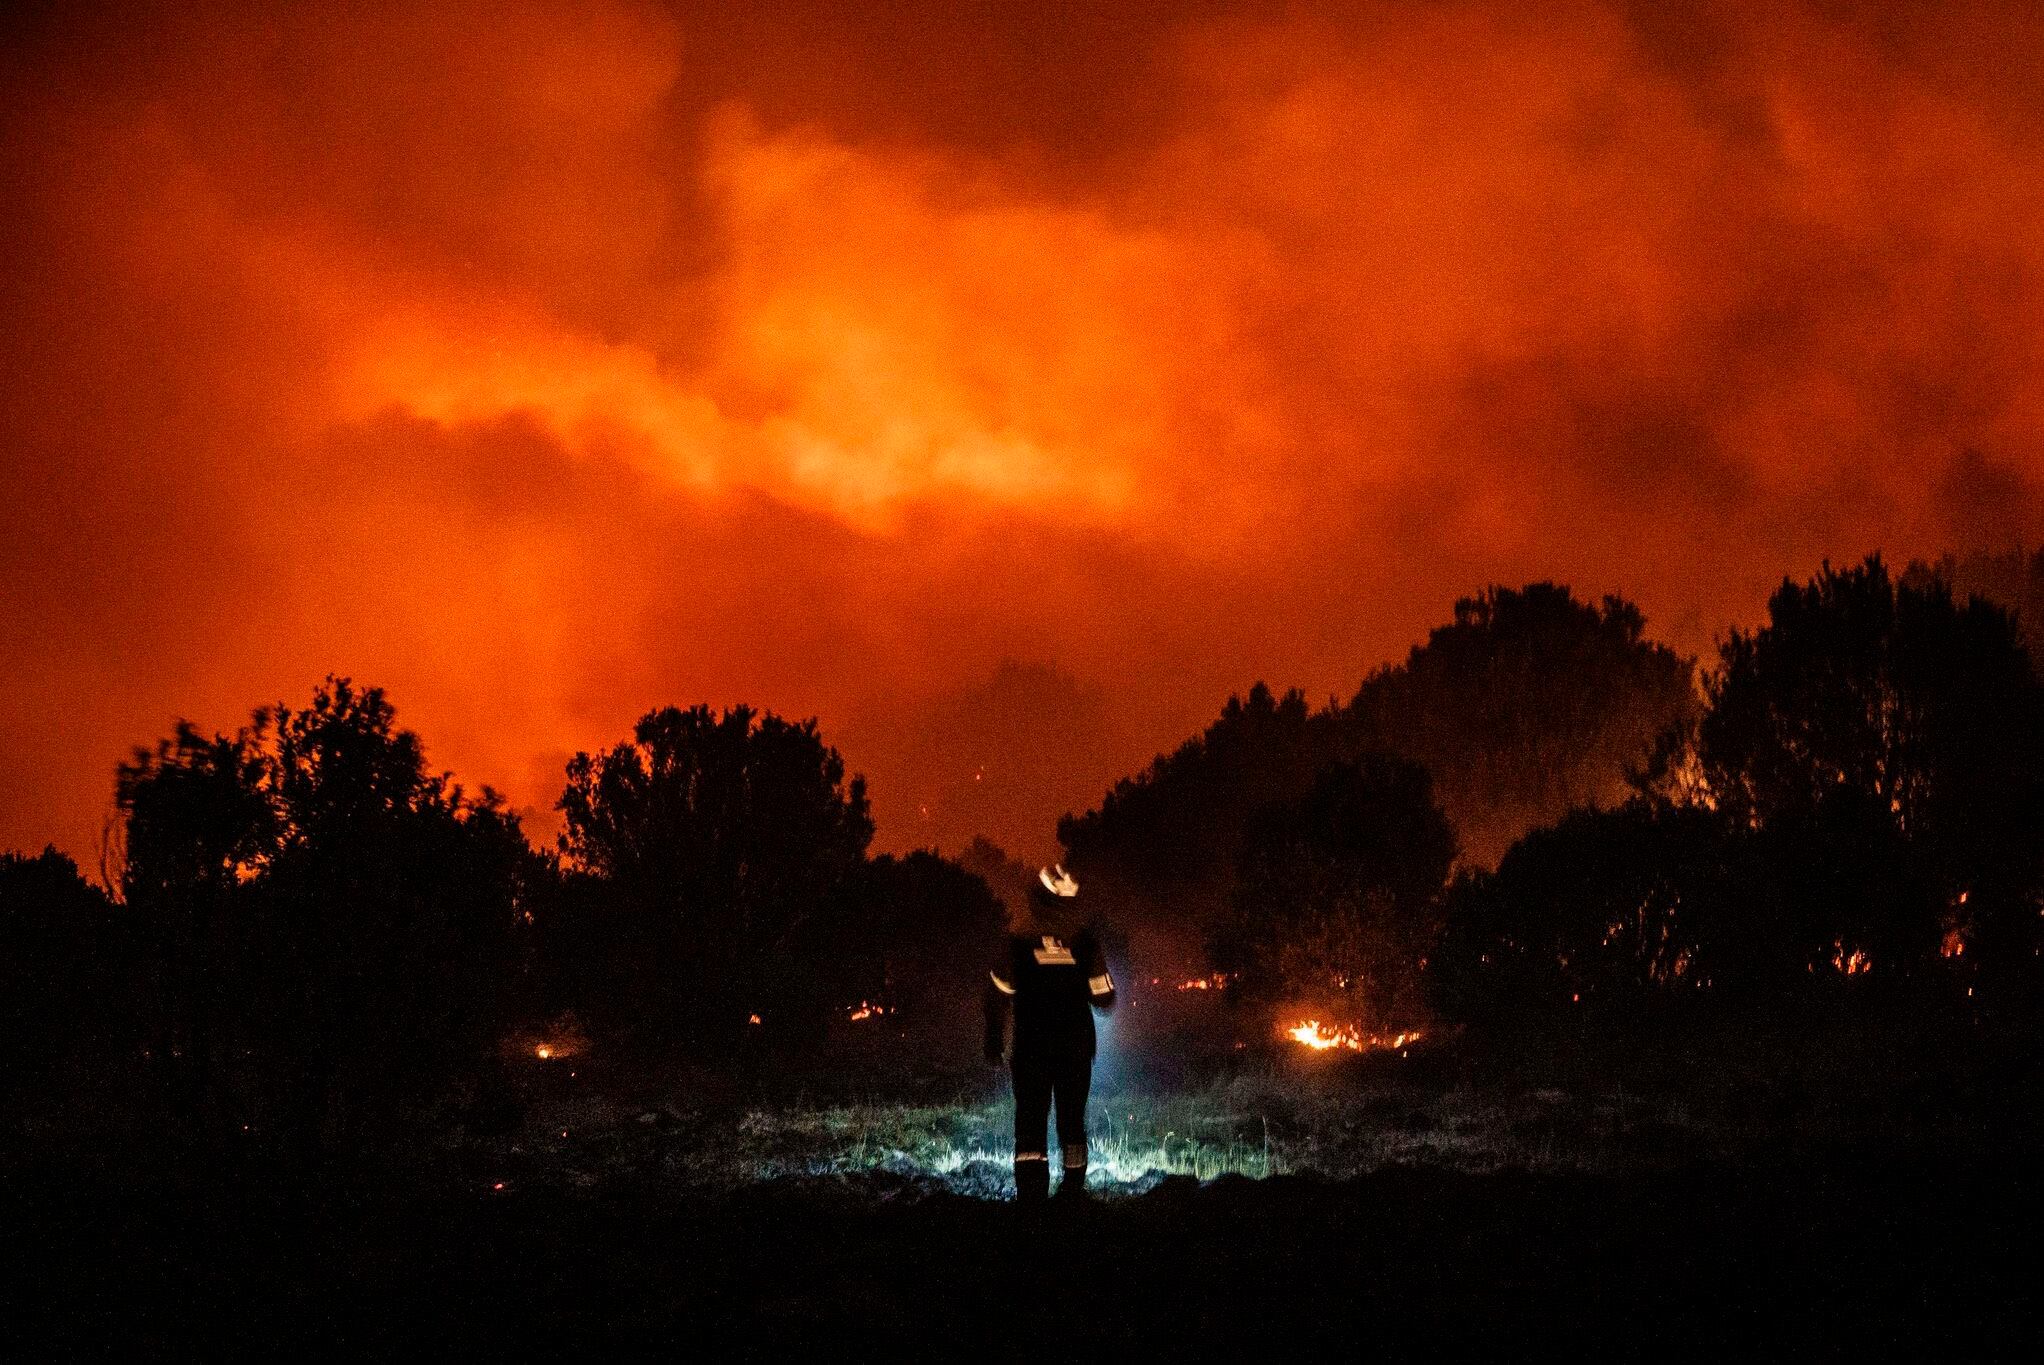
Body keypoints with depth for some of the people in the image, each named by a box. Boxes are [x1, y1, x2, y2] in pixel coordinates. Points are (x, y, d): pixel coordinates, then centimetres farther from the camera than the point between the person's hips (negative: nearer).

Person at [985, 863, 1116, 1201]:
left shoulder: (1017, 938, -8)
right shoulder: (1084, 938, -4)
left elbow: (999, 995, -7)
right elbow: (1104, 998, -2)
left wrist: (993, 1040, 2)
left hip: (1030, 1046, -2)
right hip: (1076, 1047, 2)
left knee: (1030, 1121, -1)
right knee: (1072, 1120, 15)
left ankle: (1031, 1193, -14)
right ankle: (1073, 1189, 19)